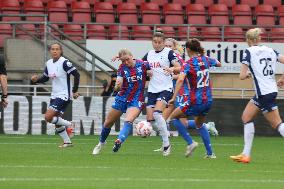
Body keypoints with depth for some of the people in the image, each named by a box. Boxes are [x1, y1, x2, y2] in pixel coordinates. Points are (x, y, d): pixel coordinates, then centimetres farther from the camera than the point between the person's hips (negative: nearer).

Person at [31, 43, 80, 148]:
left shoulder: (64, 62, -16)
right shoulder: (49, 63, 7)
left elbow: (76, 75, -16)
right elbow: (45, 78, 18)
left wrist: (74, 91, -15)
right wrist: (36, 79, -3)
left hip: (64, 96, -8)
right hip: (54, 96, 8)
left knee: (48, 117, -17)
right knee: (57, 122, 9)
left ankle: (69, 124, 1)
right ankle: (67, 142, 23)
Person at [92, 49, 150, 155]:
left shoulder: (142, 65, -10)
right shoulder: (122, 68, -7)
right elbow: (117, 87, -13)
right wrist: (117, 85, -35)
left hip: (136, 100, -3)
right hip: (122, 98, 3)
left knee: (128, 121, -30)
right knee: (108, 123, 12)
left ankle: (119, 141, -44)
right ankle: (101, 143, 36)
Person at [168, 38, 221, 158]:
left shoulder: (188, 64, -12)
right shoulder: (205, 60, 4)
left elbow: (181, 79, -28)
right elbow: (218, 64, 26)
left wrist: (174, 97, -28)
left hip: (195, 102, -6)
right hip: (208, 100, 6)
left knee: (173, 117, 14)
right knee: (199, 124, 29)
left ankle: (190, 142, 3)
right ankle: (210, 153, 23)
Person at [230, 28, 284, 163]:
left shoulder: (249, 52, -8)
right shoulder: (269, 50, 10)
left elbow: (242, 76, -11)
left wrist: (247, 74, 11)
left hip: (264, 93, -8)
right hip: (271, 90, 8)